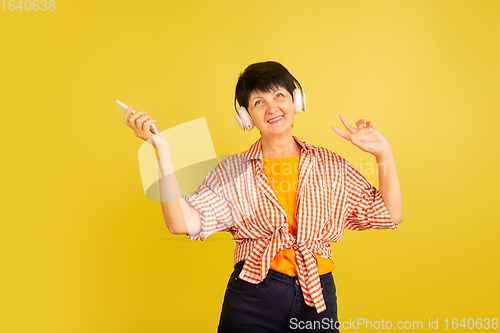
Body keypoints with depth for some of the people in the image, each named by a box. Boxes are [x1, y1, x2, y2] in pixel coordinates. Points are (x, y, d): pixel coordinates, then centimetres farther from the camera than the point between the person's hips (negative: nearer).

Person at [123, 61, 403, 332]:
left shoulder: (330, 166, 4)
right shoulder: (233, 172, -1)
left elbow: (390, 216, 4)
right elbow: (182, 223, -14)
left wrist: (384, 153, -5)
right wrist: (161, 147, -16)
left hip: (318, 301, 2)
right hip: (252, 299, -1)